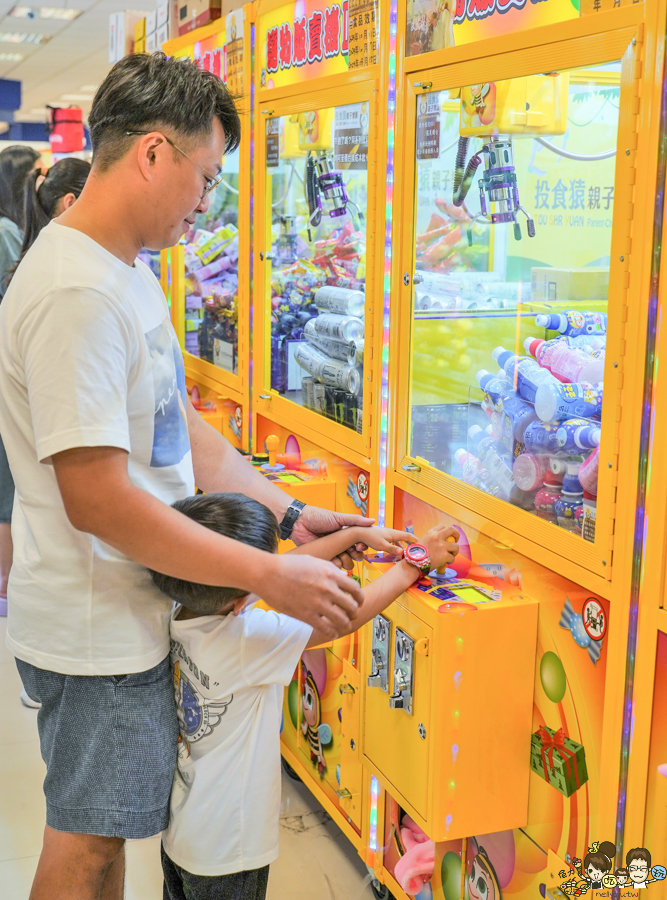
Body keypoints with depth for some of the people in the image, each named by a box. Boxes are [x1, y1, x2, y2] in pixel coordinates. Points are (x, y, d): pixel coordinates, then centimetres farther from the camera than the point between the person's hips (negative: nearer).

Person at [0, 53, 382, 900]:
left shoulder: (126, 275, 9)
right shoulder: (75, 291, -25)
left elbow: (180, 429, 13)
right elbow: (98, 498, -28)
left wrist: (289, 514, 5)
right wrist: (273, 577, -24)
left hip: (130, 608, 9)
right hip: (95, 632, -9)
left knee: (106, 828, 22)